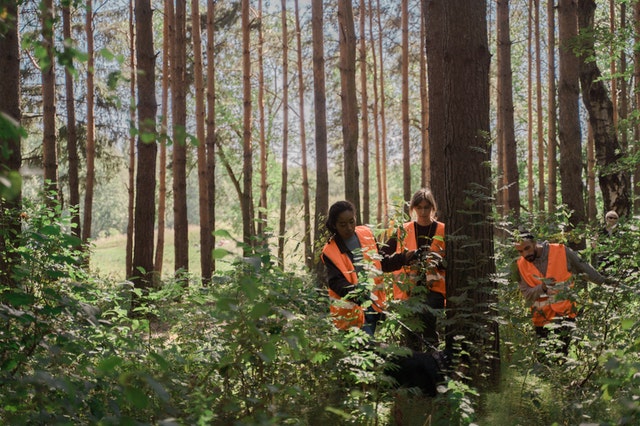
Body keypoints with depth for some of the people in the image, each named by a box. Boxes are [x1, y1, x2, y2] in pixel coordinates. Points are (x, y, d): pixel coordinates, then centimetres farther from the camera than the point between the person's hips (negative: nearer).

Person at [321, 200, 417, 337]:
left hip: (374, 304, 5)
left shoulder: (366, 235, 5)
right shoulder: (330, 251, -8)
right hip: (353, 310, -5)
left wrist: (404, 258, 1)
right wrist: (354, 292, -33)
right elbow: (336, 282, -15)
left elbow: (382, 262, 15)